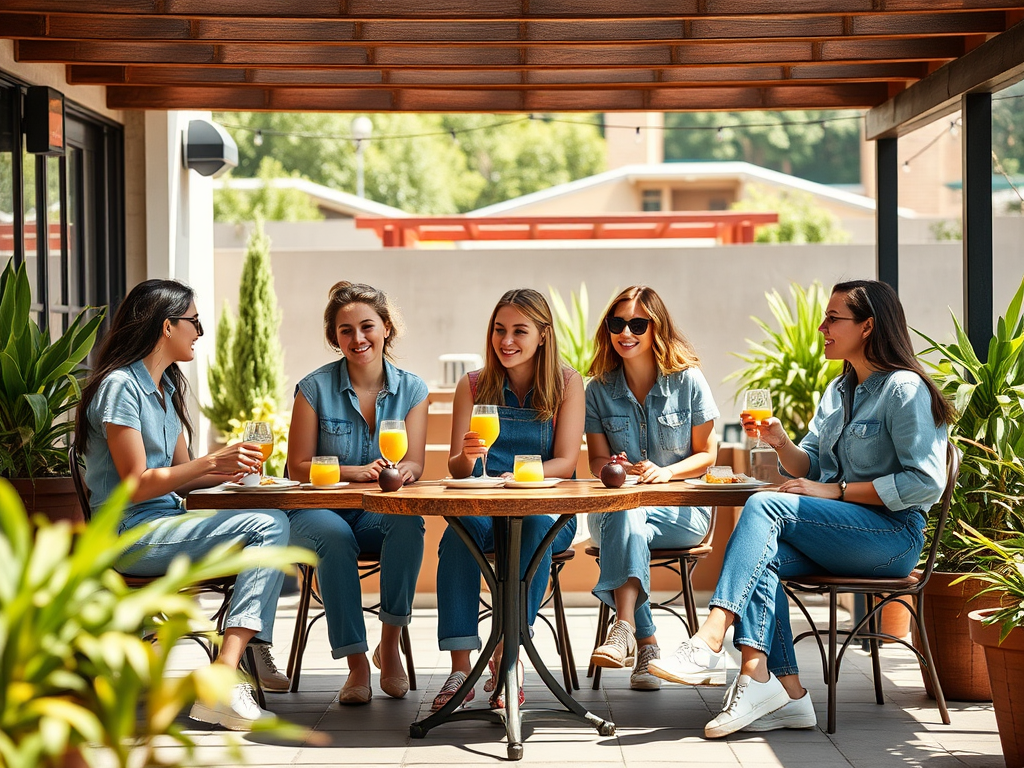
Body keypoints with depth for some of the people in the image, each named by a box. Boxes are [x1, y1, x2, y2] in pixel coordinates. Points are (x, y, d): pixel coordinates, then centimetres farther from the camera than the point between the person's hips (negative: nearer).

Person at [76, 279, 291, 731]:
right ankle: (221, 685, -31)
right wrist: (212, 463, -19)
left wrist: (229, 470, 1)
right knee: (267, 526, -24)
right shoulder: (120, 386, -10)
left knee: (272, 523, -14)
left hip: (165, 525, 9)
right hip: (129, 536, -9)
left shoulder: (166, 387, 19)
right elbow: (137, 485, -15)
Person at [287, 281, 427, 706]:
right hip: (318, 511, -2)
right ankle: (356, 663, -28)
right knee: (334, 536, -37)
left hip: (379, 513, 2)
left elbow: (414, 465, -1)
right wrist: (358, 472, -19)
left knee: (408, 521, -34)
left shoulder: (411, 389, 5)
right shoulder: (314, 388, -3)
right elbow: (299, 467, -4)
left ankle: (390, 646, -19)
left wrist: (399, 472, -26)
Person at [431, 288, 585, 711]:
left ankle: (507, 654, -32)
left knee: (536, 524, -37)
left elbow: (565, 462, -4)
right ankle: (460, 667, -35)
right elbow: (455, 467, 4)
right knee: (461, 526, -34)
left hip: (548, 508, -1)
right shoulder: (473, 385, 8)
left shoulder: (567, 383, 4)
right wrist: (467, 458, -21)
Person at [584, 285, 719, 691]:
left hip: (681, 509, -2)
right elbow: (597, 460, 10)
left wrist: (666, 472, -17)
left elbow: (706, 455, 3)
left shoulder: (688, 380, 1)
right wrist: (612, 469, -16)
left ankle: (623, 627, -48)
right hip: (616, 507, 2)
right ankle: (645, 645, -44)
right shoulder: (599, 390, 7)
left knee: (626, 518, -35)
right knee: (625, 519, -36)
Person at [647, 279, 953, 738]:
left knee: (765, 505, -25)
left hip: (894, 533, -8)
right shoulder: (837, 391, 20)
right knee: (762, 555, -23)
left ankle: (710, 641, -35)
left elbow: (924, 481, -16)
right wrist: (780, 442, -3)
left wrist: (834, 490, -16)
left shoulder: (905, 389, -7)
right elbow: (810, 468, 19)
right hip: (840, 534, 8)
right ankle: (782, 692, -34)